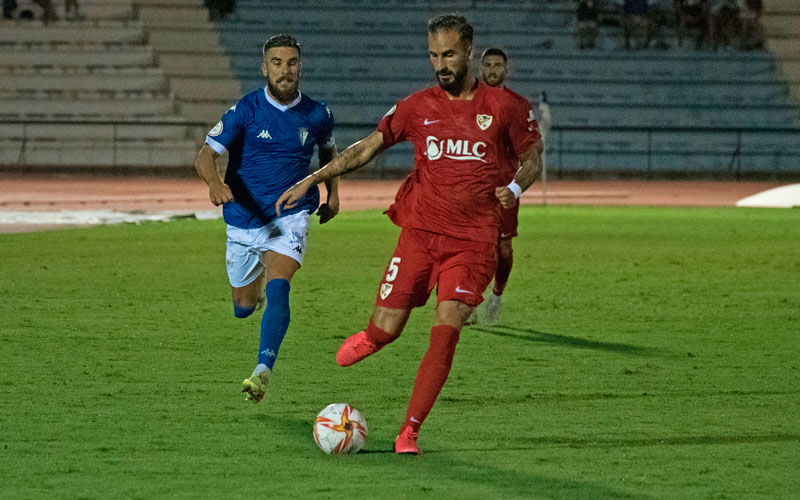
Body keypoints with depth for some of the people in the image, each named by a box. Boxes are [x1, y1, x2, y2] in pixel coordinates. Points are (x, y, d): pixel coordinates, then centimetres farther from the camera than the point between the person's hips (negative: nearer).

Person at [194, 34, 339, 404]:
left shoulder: (316, 115, 0)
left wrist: (333, 195, 14)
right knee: (243, 308, 12)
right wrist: (214, 182, -36)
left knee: (277, 289, -26)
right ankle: (255, 287, 51)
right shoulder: (246, 110, -9)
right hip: (245, 220, 1)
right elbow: (205, 155, -14)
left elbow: (328, 150, 23)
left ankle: (262, 372, -32)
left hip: (290, 218, -1)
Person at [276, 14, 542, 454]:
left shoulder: (505, 107, 2)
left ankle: (409, 433, -11)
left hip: (473, 241, -2)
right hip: (420, 232, 2)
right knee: (384, 332, -2)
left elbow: (532, 158, 11)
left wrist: (515, 187, -11)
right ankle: (368, 339, 38)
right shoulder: (417, 107, 6)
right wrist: (311, 180, 5)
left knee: (446, 328, -18)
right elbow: (366, 148, 12)